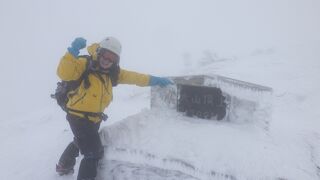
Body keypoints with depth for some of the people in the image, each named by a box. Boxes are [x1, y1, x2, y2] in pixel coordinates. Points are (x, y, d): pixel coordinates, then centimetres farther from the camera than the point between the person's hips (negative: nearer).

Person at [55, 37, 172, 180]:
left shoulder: (112, 72, -2)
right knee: (94, 152, -10)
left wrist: (152, 80, -7)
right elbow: (64, 74, -36)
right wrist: (73, 52, -48)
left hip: (94, 117, 9)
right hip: (78, 116, -9)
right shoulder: (84, 64, -22)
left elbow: (132, 77, 0)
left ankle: (64, 166, 59)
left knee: (80, 142, 32)